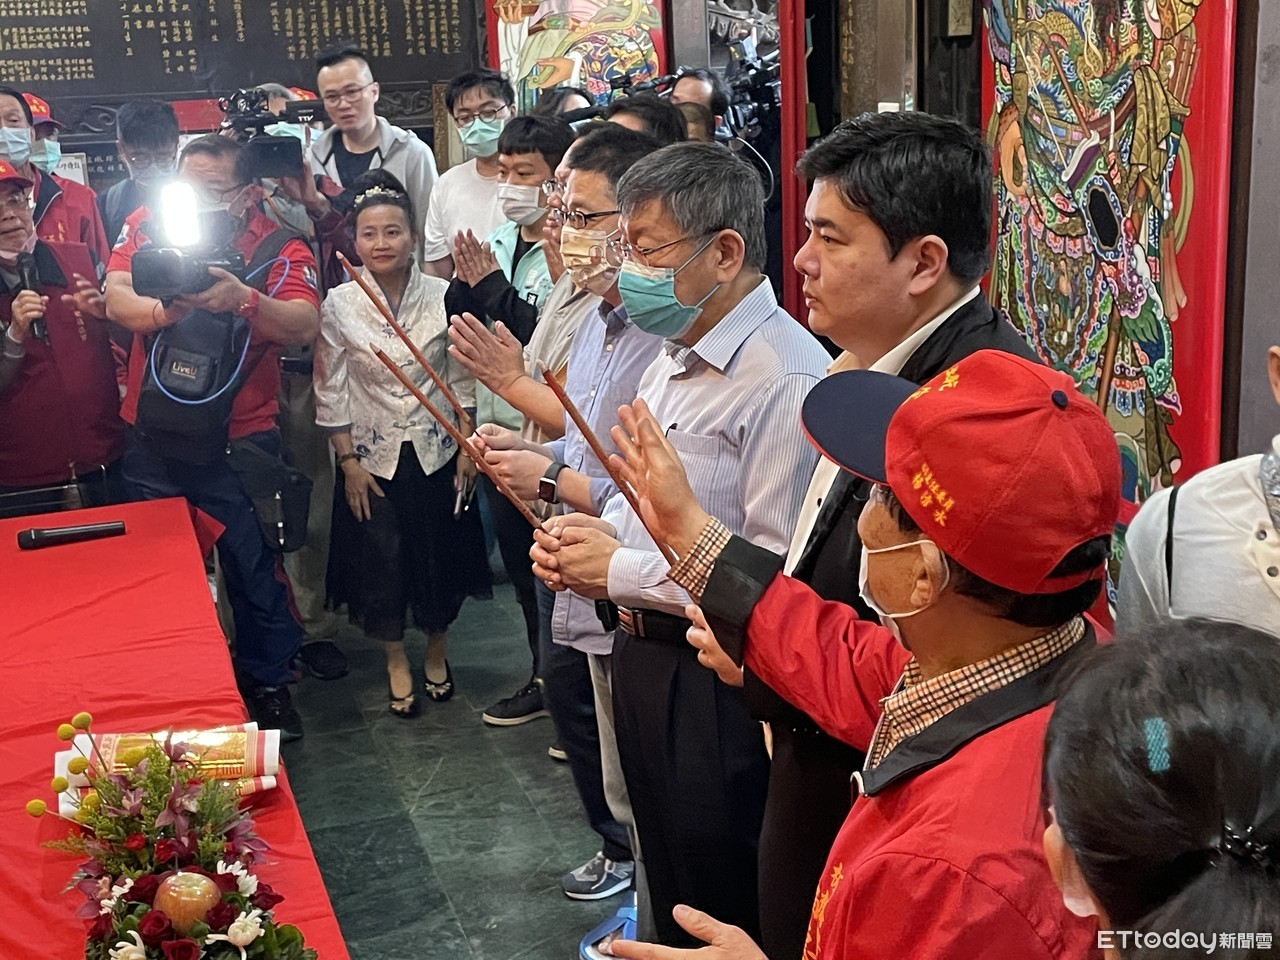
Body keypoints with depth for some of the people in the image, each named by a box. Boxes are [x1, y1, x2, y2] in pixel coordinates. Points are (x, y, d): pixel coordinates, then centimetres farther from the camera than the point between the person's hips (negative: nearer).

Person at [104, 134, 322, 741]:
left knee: (255, 567, 7)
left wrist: (244, 299, -41)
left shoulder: (279, 248, -7)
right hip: (151, 437, 3)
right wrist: (164, 310, -36)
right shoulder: (147, 226, 0)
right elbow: (117, 301, -13)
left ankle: (268, 684, 28)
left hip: (241, 437, -2)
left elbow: (305, 327, -22)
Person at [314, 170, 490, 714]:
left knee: (440, 555, 10)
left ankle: (436, 649, 34)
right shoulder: (338, 306, -8)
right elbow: (331, 391, -5)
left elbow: (461, 379, 1)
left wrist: (468, 448, -2)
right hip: (373, 457, -1)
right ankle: (397, 660, 29)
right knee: (380, 561, 7)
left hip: (436, 451, 1)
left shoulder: (442, 298, -5)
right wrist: (349, 462, -7)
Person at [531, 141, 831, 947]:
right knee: (670, 889, 26)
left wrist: (621, 571, -20)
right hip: (646, 655, 9)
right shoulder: (675, 355, 7)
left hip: (718, 688, -9)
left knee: (723, 915, 11)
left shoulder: (788, 380, -24)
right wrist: (596, 532, -2)